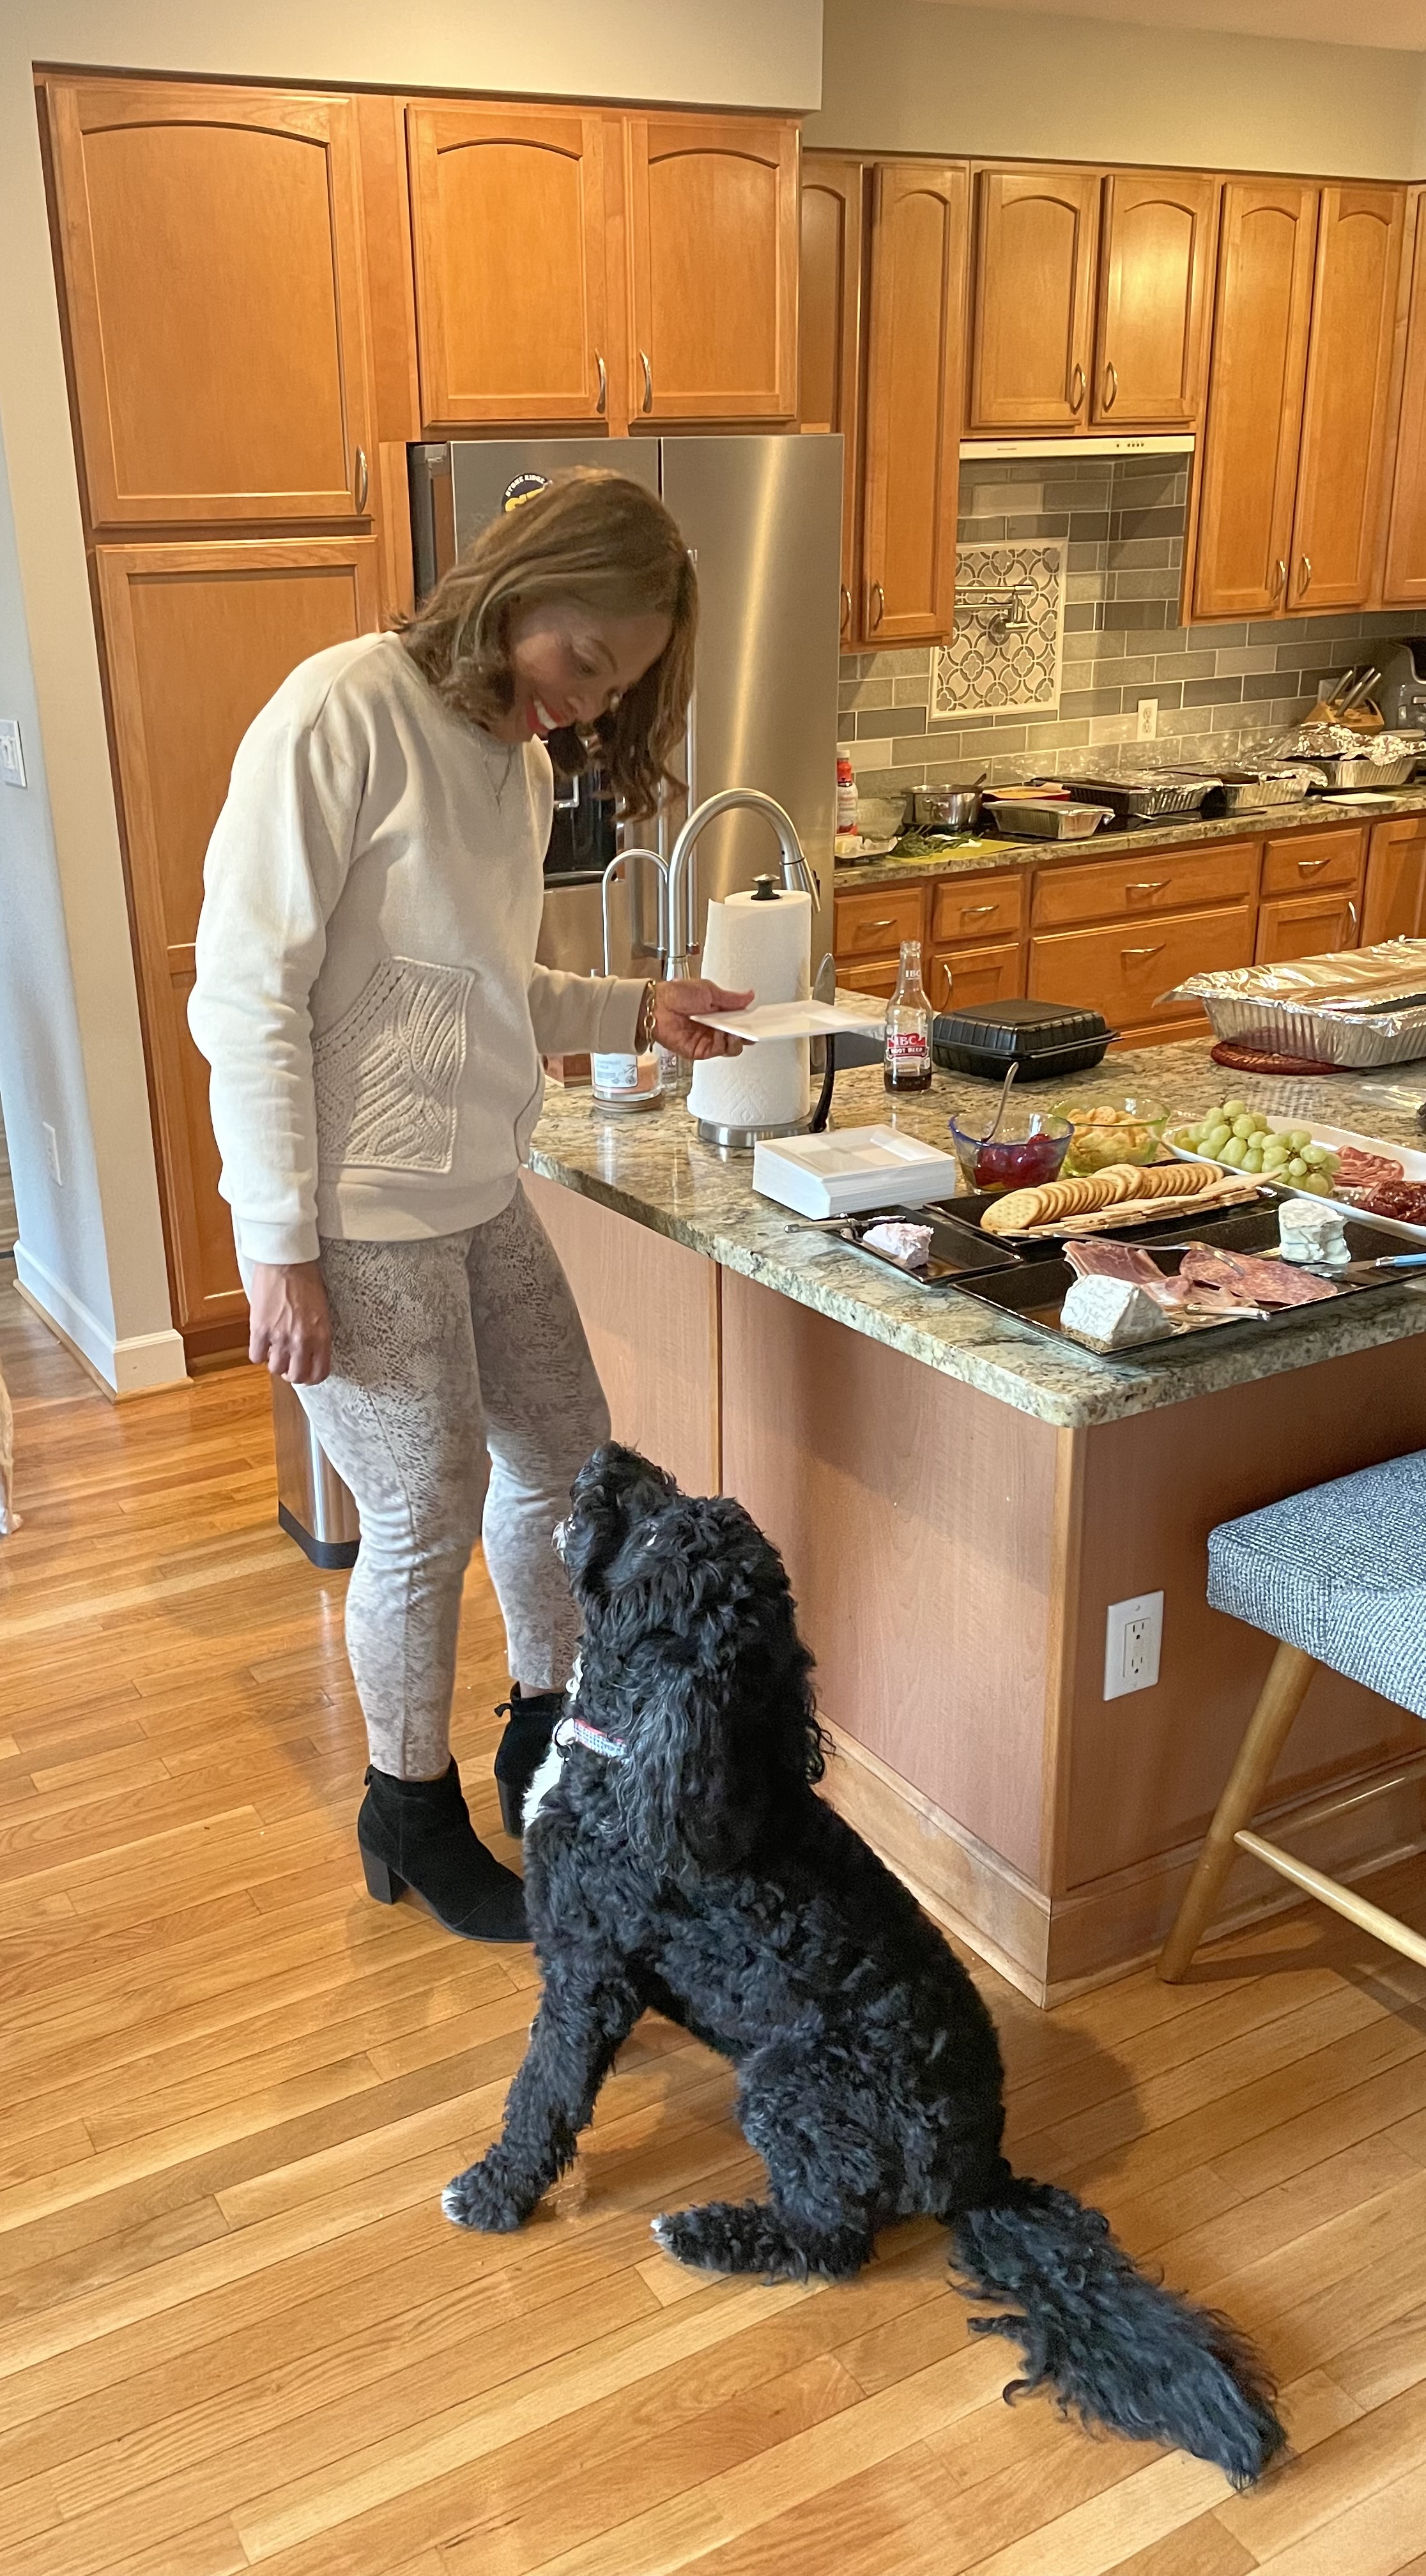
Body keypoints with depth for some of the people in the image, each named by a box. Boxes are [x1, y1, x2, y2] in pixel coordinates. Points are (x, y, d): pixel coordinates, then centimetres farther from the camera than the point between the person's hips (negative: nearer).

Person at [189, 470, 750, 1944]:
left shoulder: (520, 757, 9)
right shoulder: (342, 715, -16)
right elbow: (246, 995, -18)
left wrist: (632, 1012, 3)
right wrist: (279, 1251, -18)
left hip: (481, 1197, 8)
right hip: (359, 1218, -8)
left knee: (565, 1462, 17)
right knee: (426, 1520, 5)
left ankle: (548, 1737, 41)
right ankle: (410, 1811, 30)